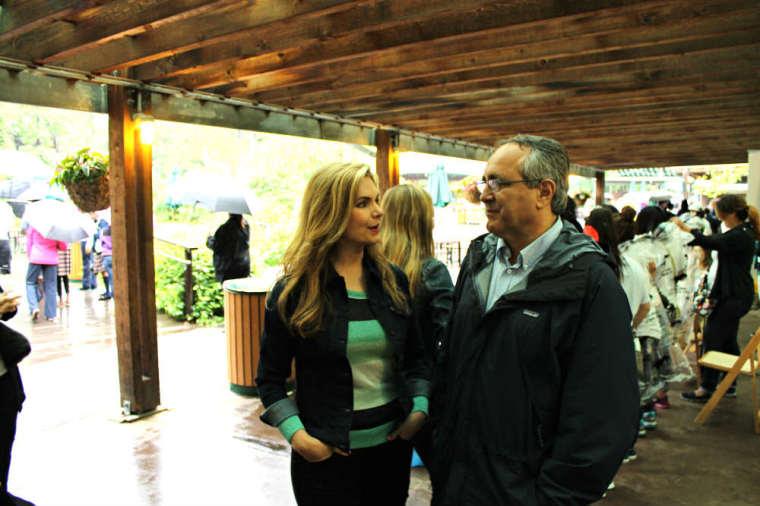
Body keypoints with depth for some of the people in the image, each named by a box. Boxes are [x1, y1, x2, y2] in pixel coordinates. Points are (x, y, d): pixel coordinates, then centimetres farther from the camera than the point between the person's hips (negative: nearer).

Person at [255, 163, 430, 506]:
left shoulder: (393, 280, 1)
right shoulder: (293, 292, -10)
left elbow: (415, 358, 10)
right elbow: (270, 378, -3)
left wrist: (419, 410, -4)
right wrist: (295, 433, -15)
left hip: (392, 443, 4)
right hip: (328, 455, -3)